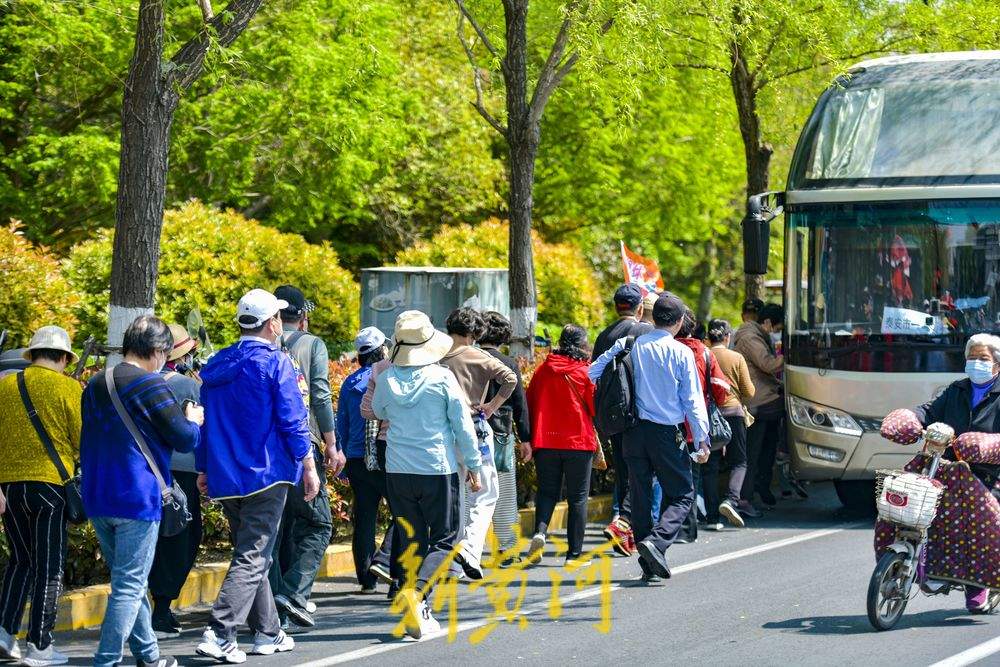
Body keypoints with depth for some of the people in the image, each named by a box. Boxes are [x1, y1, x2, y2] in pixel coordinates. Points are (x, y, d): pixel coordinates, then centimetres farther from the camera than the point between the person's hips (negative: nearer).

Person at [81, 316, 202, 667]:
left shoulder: (94, 385, 10)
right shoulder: (150, 385, -12)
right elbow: (184, 438, -11)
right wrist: (194, 420, 11)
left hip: (96, 498, 7)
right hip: (137, 498, -7)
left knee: (128, 581, 19)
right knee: (130, 586, -3)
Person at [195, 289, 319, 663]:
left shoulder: (217, 364, 10)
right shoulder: (274, 362, -9)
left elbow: (204, 421, 14)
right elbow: (292, 420, -11)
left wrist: (204, 470, 21)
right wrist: (309, 466, -4)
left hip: (224, 476, 7)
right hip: (265, 474, -7)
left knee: (251, 554, 18)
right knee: (252, 558, -7)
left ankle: (268, 633, 23)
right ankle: (218, 635, -18)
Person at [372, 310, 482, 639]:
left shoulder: (386, 379, -2)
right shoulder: (442, 378, -10)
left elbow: (379, 412, 19)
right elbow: (463, 425, -5)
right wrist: (473, 465, 6)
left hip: (398, 470, 3)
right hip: (439, 470, -3)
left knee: (411, 540, 12)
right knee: (444, 538, 6)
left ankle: (418, 613, 7)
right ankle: (418, 588, -20)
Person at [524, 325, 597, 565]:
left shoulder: (544, 369, 4)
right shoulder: (586, 372, -6)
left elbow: (530, 404, 8)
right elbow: (595, 409, -3)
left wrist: (530, 441, 16)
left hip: (545, 442, 3)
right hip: (579, 442, -2)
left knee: (547, 491, 13)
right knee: (577, 498, 6)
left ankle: (540, 531, -14)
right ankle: (574, 553, 4)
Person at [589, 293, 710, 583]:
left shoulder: (629, 345, 2)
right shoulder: (681, 353, -6)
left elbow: (594, 371, 3)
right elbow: (693, 400, -6)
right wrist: (702, 439, -2)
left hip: (633, 432, 4)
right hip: (666, 432, -4)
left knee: (641, 495, 11)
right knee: (682, 495, 6)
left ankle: (649, 565, 11)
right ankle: (656, 541, -19)